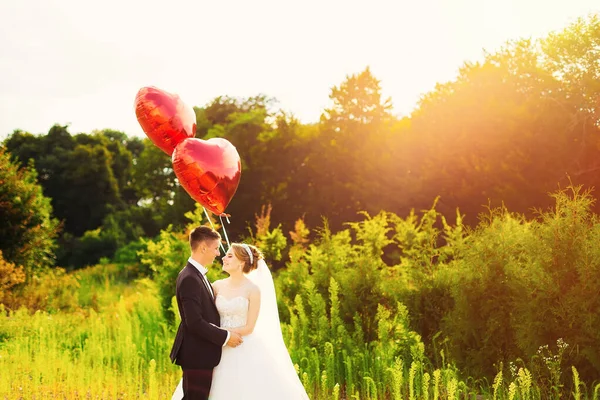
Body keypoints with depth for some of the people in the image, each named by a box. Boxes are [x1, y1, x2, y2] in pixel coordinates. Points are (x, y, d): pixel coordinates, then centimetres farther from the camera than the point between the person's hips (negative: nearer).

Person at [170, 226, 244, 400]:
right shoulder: (189, 278, -20)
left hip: (201, 354, 10)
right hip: (197, 356, -10)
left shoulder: (197, 274, 12)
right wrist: (225, 337, -17)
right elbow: (195, 322, -24)